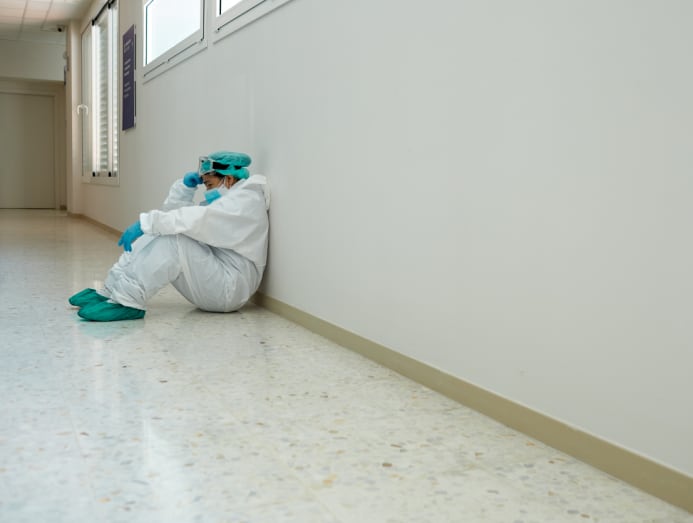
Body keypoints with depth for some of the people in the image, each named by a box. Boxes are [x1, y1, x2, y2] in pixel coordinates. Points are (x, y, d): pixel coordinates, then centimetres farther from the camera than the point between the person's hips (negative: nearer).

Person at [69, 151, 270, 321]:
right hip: (211, 280, 9)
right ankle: (111, 292, -7)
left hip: (229, 288, -9)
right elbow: (175, 213, 16)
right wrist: (186, 186, 2)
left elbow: (197, 220, -27)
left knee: (174, 239, -28)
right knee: (153, 235, 0)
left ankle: (127, 301, -29)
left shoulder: (246, 201, -11)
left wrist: (145, 222, -28)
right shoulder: (227, 200, 20)